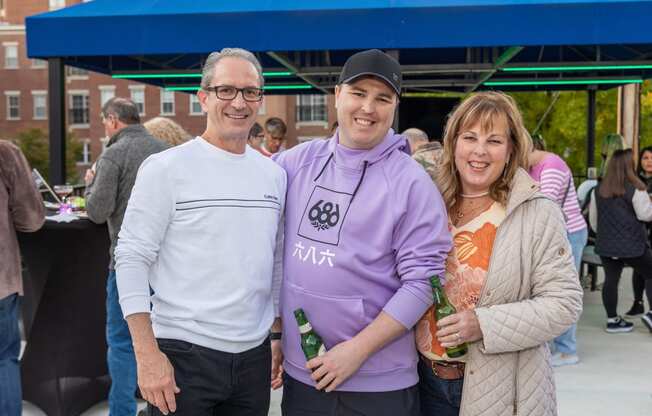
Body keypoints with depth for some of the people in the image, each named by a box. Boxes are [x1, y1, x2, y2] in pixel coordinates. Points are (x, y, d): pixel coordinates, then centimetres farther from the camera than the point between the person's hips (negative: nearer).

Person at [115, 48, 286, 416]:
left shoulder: (274, 174, 7)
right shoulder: (166, 169, -8)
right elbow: (132, 259, -10)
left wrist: (282, 338, 13)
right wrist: (148, 356, -14)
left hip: (255, 355, 5)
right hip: (183, 355, -4)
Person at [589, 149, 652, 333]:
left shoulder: (599, 190, 5)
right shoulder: (635, 188, -14)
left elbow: (593, 219, 13)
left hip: (606, 244, 5)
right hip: (632, 244, -5)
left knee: (611, 279, 10)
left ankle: (612, 319, 14)